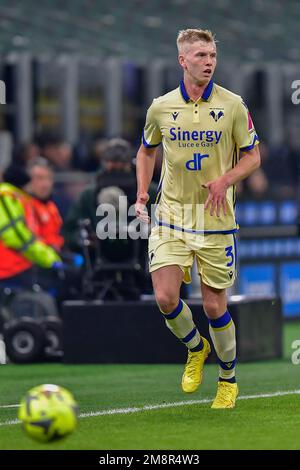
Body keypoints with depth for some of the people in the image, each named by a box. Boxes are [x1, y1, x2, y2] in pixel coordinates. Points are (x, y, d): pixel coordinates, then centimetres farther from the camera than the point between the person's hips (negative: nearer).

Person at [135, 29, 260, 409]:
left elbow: (252, 156, 3)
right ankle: (196, 349, 20)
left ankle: (228, 377, 23)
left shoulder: (233, 106, -4)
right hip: (170, 215, 1)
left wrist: (225, 180, -15)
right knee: (165, 298, -11)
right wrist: (142, 192, 5)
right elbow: (146, 150, 19)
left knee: (214, 305, 2)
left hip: (215, 218, -1)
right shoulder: (160, 107, 1)